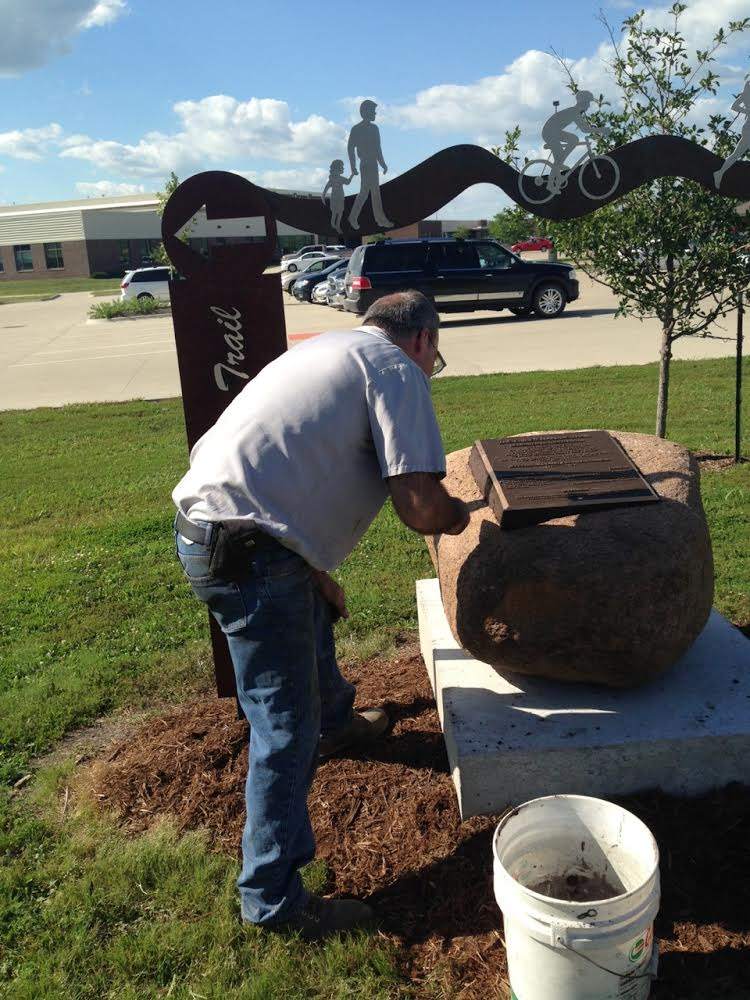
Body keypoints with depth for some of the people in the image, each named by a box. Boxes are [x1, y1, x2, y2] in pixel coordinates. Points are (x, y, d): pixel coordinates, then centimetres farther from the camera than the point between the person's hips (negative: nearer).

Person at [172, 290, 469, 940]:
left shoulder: (331, 350, 22)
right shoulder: (396, 369, -5)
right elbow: (420, 506, -15)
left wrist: (313, 570, 23)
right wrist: (460, 515, 8)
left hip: (202, 517, 10)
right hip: (246, 551, -10)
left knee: (314, 614, 34)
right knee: (285, 728, 1)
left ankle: (335, 724, 60)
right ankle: (273, 899, 16)